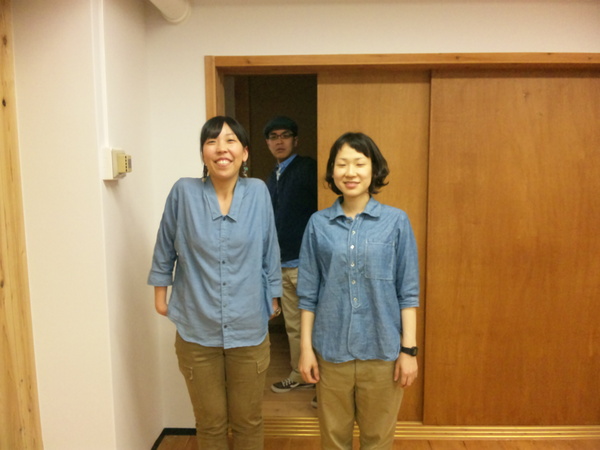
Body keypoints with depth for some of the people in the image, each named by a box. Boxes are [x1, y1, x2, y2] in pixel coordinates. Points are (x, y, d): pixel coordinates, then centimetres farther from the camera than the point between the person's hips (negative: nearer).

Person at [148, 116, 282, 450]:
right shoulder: (184, 192, -10)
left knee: (248, 421, 18)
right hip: (197, 332, 0)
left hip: (249, 331, 1)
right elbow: (165, 249, 3)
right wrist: (160, 293, 10)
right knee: (210, 423, 18)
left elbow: (269, 252, 1)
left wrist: (273, 298, 8)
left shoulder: (258, 192, -7)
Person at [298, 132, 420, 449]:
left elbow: (408, 291, -2)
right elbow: (308, 292, 1)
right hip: (331, 349, 1)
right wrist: (306, 347, 0)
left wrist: (409, 349, -4)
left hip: (382, 350, 0)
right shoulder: (318, 224, -2)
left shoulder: (396, 221, -4)